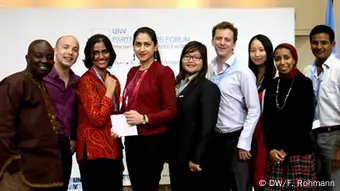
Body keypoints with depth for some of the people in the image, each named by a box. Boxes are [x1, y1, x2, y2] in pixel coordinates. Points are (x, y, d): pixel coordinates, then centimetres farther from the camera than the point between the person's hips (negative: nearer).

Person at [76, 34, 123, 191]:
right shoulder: (86, 81, -11)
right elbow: (98, 119, -19)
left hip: (113, 148, 7)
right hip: (94, 150, -7)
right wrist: (109, 91, -13)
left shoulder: (113, 80, 12)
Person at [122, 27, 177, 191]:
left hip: (153, 141, -6)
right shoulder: (132, 72, 11)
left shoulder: (164, 72, -10)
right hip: (132, 141, 6)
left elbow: (171, 111, -13)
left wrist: (144, 119, -23)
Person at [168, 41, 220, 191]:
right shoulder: (177, 84, 10)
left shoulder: (208, 88, -11)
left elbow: (207, 127, -17)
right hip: (176, 155, 6)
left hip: (192, 156, -6)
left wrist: (196, 158, -19)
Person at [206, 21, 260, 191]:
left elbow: (254, 110, -12)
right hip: (215, 138, 5)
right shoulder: (209, 69, 3)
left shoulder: (243, 72, -12)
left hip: (235, 138, -5)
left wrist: (243, 143, -13)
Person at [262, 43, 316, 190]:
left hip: (299, 152, -3)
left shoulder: (305, 83, -1)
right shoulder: (272, 86, 11)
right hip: (274, 152, 4)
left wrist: (287, 149, -8)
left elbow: (306, 121, -6)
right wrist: (270, 148, -4)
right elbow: (266, 119, 8)